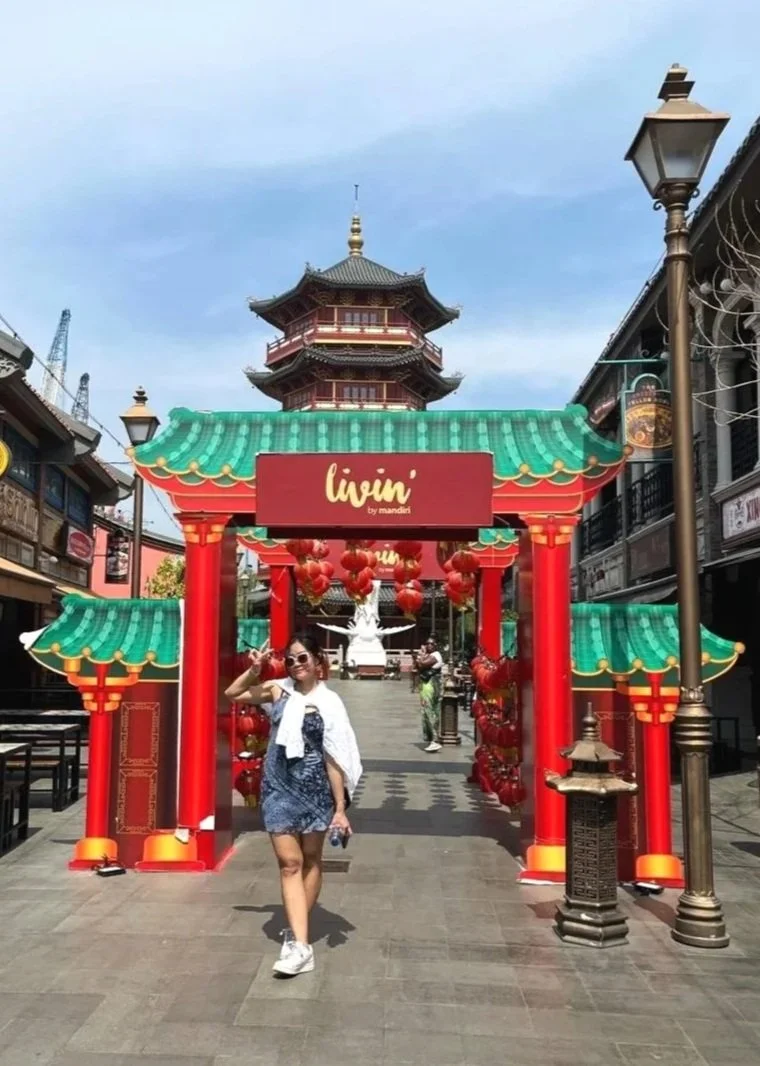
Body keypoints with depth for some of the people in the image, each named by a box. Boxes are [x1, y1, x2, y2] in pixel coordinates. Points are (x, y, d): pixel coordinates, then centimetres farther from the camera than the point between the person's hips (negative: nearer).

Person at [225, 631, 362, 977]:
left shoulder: (328, 702, -7)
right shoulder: (278, 691, 1)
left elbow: (334, 759, -7)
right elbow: (232, 694, 12)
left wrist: (341, 808, -9)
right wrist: (253, 671, -6)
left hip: (315, 788, -1)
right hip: (279, 787, 2)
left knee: (311, 860, 12)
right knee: (289, 863, -2)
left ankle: (296, 932, 28)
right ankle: (300, 946, -3)